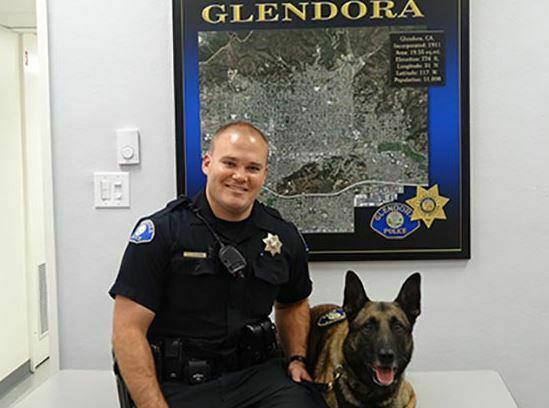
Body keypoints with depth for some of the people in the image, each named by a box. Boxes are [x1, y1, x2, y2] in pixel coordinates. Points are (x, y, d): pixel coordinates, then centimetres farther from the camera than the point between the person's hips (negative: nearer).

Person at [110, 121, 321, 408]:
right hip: (179, 384, -3)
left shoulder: (283, 237, 6)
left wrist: (297, 358, 9)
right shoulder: (162, 231, -8)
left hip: (257, 373, 3)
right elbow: (129, 330, -10)